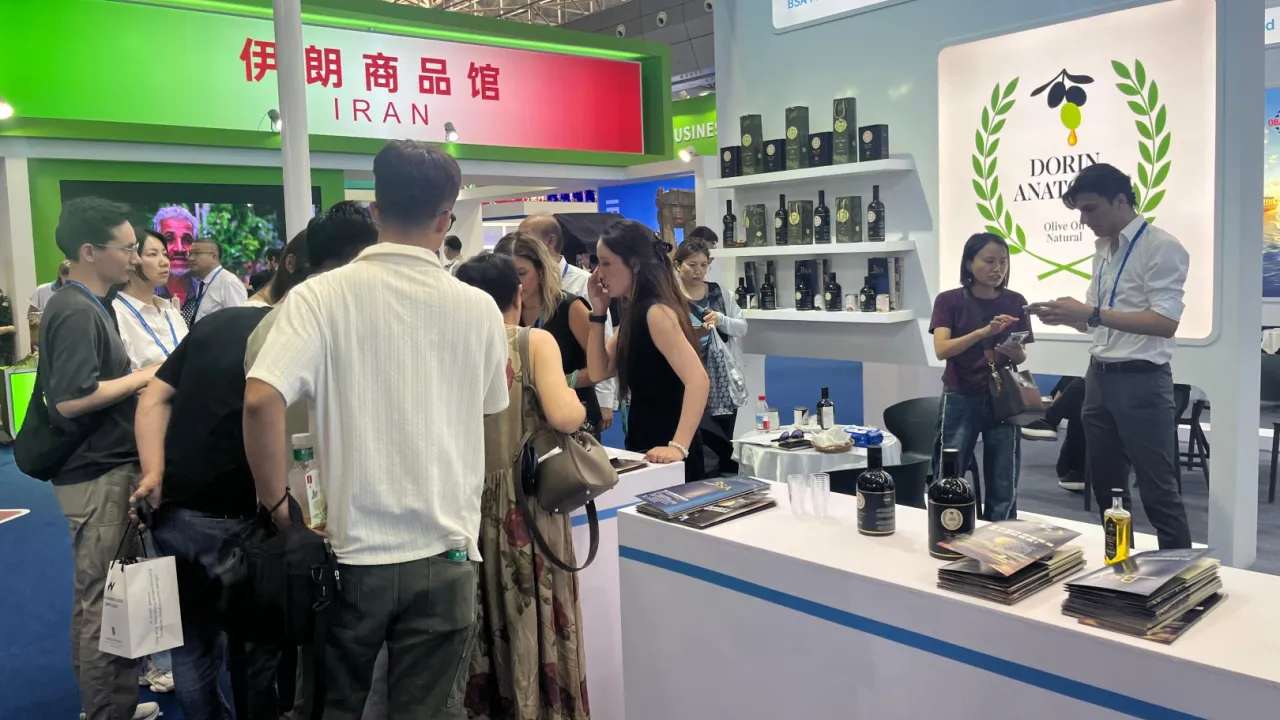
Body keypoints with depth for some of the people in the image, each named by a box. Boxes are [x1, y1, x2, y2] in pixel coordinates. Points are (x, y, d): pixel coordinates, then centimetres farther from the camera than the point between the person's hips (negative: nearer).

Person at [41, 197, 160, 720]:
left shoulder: (89, 305, 12)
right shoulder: (76, 312, -18)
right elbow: (72, 399, -26)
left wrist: (136, 375, 5)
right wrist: (141, 377, -17)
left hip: (106, 466, 10)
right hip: (98, 472, -10)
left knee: (99, 596, 18)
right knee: (104, 599, -1)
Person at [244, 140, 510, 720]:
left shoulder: (321, 296, -9)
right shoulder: (478, 308, -2)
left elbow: (261, 400, -19)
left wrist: (276, 503, -7)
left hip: (351, 551, 0)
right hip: (444, 553, 1)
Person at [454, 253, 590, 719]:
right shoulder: (536, 342, -7)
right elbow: (564, 417, -21)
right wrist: (577, 401, 0)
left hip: (470, 505, 3)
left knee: (481, 631, 15)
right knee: (535, 626, 9)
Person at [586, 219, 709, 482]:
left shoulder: (655, 311, -19)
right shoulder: (634, 311, 9)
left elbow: (698, 380, -28)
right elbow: (599, 372, 11)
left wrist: (678, 447, -34)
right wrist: (598, 312, 2)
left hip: (664, 452, -9)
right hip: (643, 444, 9)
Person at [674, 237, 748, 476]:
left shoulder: (719, 291, 10)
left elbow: (742, 327, 7)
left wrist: (721, 320, -11)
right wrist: (693, 334, -26)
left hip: (724, 383, 4)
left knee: (725, 446, 8)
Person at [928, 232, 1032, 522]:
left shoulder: (1015, 302, 4)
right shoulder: (949, 301, -4)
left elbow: (1021, 357, 8)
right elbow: (941, 349, -17)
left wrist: (1017, 354, -15)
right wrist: (983, 332, -30)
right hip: (960, 400, -2)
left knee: (1003, 491, 6)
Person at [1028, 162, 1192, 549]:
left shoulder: (1161, 247, -12)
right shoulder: (1104, 248, 12)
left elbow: (1165, 322, -22)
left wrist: (1091, 313, -28)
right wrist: (1069, 315, -4)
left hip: (1141, 381, -8)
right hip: (1099, 377, 8)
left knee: (1158, 490, 1)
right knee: (1106, 484, 16)